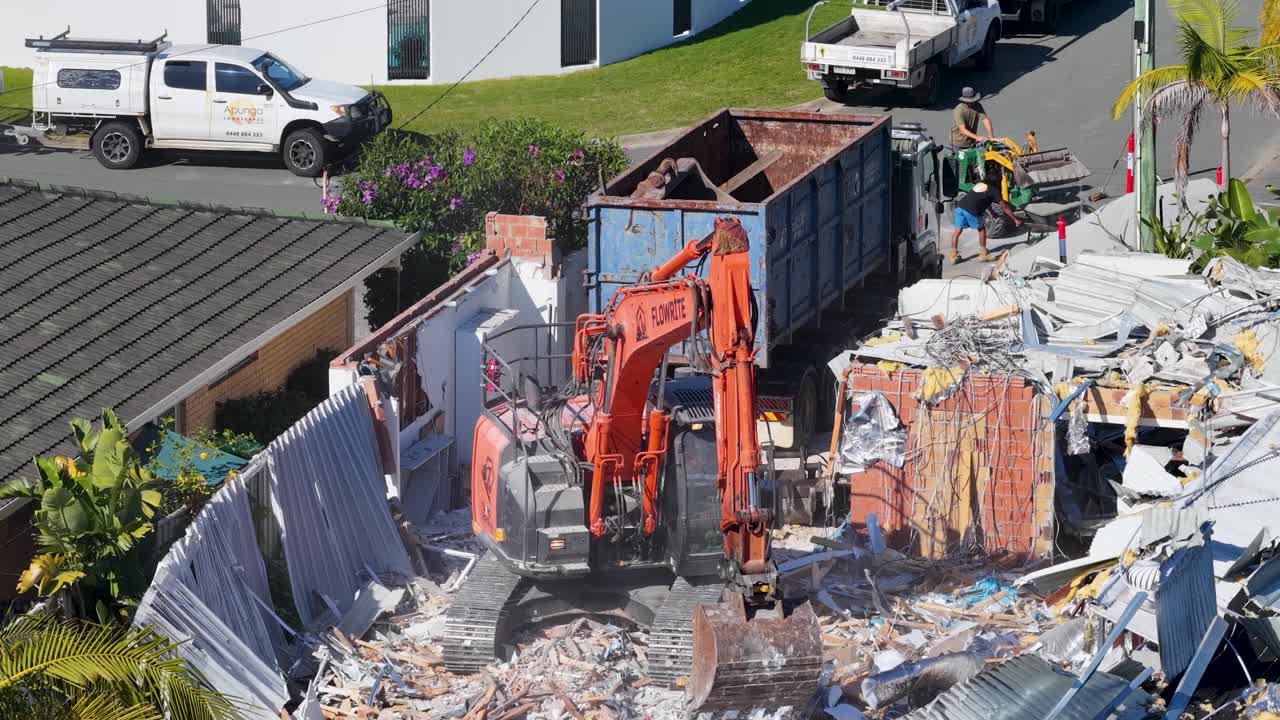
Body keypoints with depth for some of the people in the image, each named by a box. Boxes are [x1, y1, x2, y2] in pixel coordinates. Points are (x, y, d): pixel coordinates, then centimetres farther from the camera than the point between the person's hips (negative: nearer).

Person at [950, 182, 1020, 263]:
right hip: (971, 210, -5)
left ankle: (953, 256, 14)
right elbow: (1004, 207, 10)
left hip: (960, 206, 5)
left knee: (958, 231, 14)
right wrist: (1016, 219, 14)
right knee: (981, 229, 16)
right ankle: (983, 254, 20)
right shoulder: (994, 190, 10)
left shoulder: (981, 185, 30)